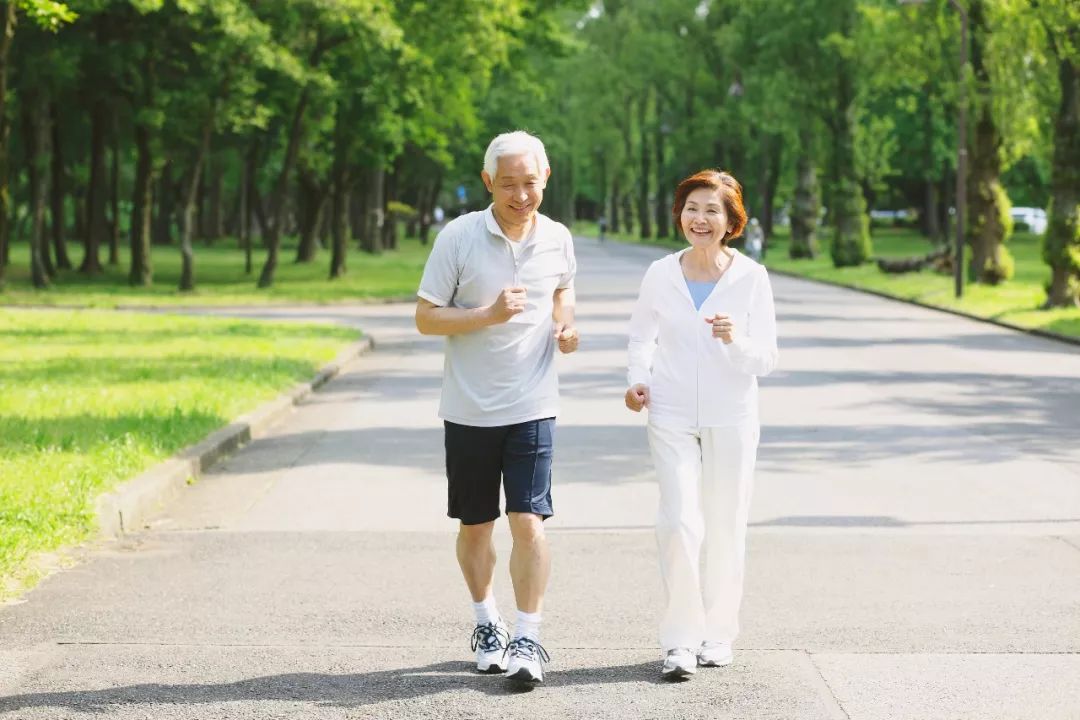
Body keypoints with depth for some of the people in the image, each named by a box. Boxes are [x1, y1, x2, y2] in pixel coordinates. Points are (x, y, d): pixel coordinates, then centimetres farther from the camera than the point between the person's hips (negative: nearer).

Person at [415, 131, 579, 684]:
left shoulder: (557, 239, 0)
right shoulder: (458, 237, -9)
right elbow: (425, 318, -8)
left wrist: (565, 323, -1)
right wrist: (489, 314, -21)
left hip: (532, 407, 1)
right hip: (469, 408, 0)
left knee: (528, 521, -10)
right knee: (475, 525, 11)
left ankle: (528, 639, -3)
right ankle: (487, 623, 31)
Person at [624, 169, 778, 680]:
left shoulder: (751, 277, -6)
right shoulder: (660, 275, -2)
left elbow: (766, 360, -6)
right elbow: (641, 336, 15)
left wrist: (737, 341, -26)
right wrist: (638, 380, -2)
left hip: (731, 418, 0)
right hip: (672, 416, 0)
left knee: (726, 529, 8)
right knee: (679, 522, -12)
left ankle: (718, 633, 24)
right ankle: (680, 639, -3)